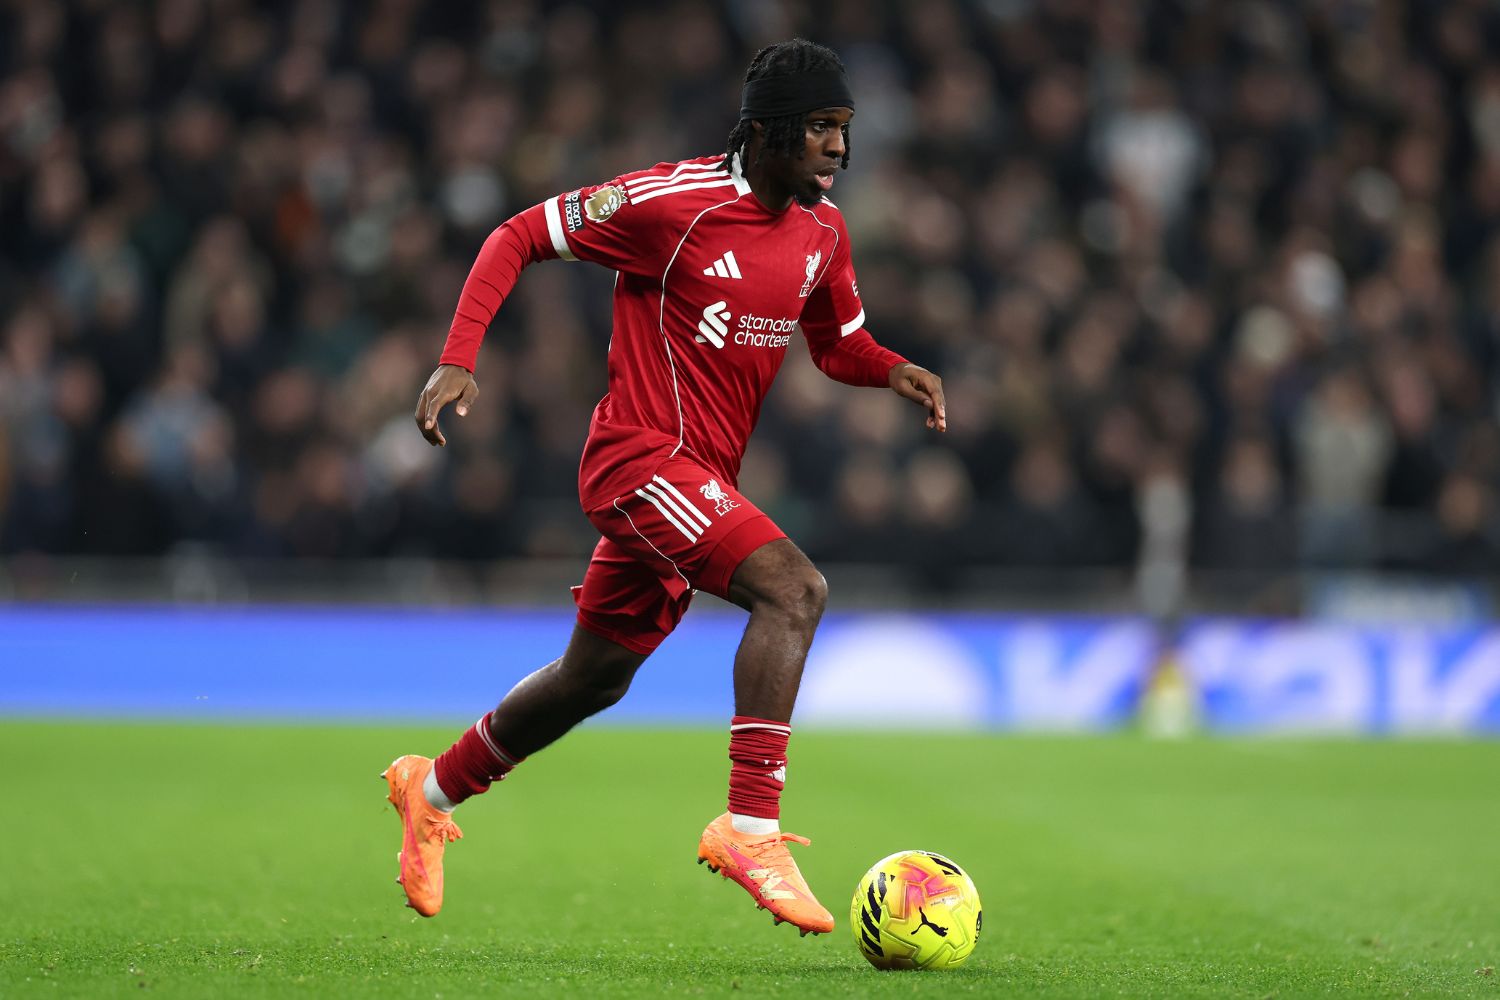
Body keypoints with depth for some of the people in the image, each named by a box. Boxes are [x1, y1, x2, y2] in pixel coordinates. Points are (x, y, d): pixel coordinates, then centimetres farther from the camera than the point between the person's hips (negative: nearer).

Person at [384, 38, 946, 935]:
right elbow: (518, 238, -6)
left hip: (704, 480, 8)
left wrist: (896, 372, -2)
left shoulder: (823, 231, 7)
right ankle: (752, 826, -30)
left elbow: (841, 344, 21)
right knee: (795, 587, -28)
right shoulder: (671, 202, -15)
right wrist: (459, 358, -16)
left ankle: (435, 789, 41)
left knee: (594, 679, 19)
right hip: (642, 457, -8)